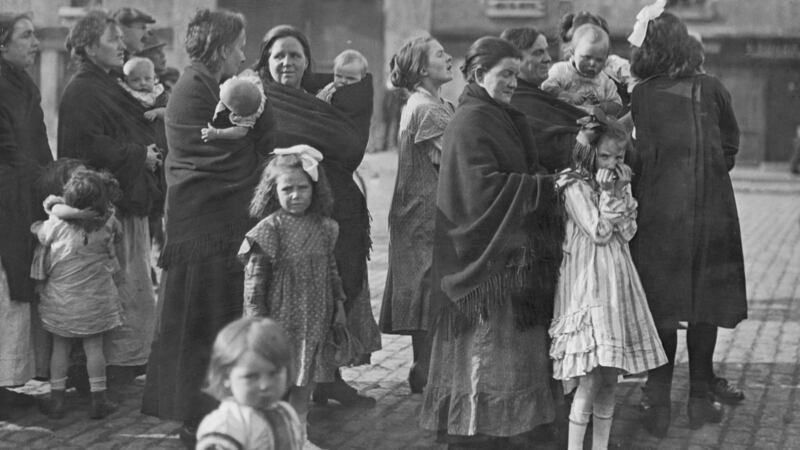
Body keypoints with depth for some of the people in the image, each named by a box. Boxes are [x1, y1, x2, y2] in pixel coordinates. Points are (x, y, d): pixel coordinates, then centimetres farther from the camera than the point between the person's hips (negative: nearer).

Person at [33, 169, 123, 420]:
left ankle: (57, 400, 12)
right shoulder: (108, 225, -13)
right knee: (94, 347, 7)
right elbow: (113, 250, 2)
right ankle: (98, 401, 9)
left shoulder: (57, 223, -14)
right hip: (94, 298, 0)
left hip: (60, 299, 0)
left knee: (60, 347, 10)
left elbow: (37, 232, 4)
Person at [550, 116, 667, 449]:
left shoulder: (619, 184, 13)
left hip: (617, 281, 7)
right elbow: (600, 233, -13)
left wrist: (619, 193, -3)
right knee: (591, 378, -12)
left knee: (610, 377, 8)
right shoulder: (575, 187, -8)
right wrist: (607, 194, -11)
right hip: (587, 282, -7)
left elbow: (627, 232, 4)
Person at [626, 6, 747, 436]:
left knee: (660, 308, 7)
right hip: (710, 212, 1)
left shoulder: (639, 96, -7)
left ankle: (658, 402, 7)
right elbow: (730, 145, 8)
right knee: (703, 305, 12)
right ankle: (700, 395, 19)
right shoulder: (710, 88, -2)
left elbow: (635, 157, -6)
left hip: (658, 212, -1)